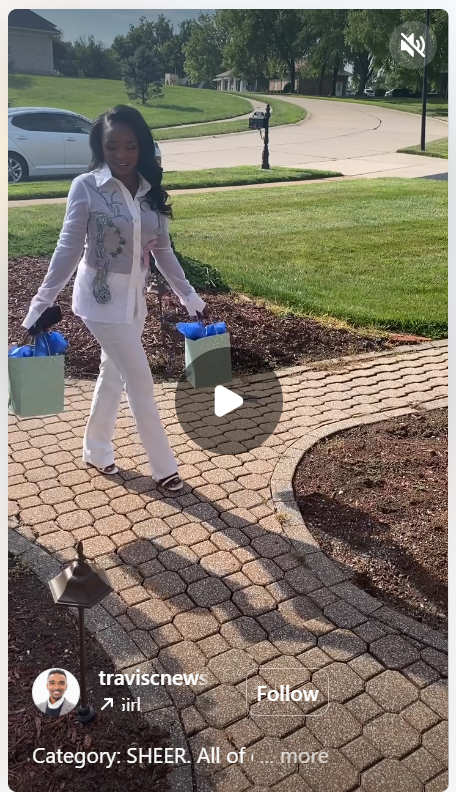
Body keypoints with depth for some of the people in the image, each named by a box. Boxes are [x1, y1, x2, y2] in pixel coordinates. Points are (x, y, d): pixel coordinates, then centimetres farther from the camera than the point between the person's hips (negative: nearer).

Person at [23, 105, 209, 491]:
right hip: (102, 299, -6)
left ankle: (96, 449, 37)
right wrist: (41, 304, -15)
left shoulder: (151, 191, 1)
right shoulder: (86, 188, -14)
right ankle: (164, 466, 12)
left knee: (114, 373, 17)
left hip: (135, 298, 6)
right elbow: (68, 250, -13)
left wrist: (190, 297, 8)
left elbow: (163, 251, 7)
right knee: (140, 380, -3)